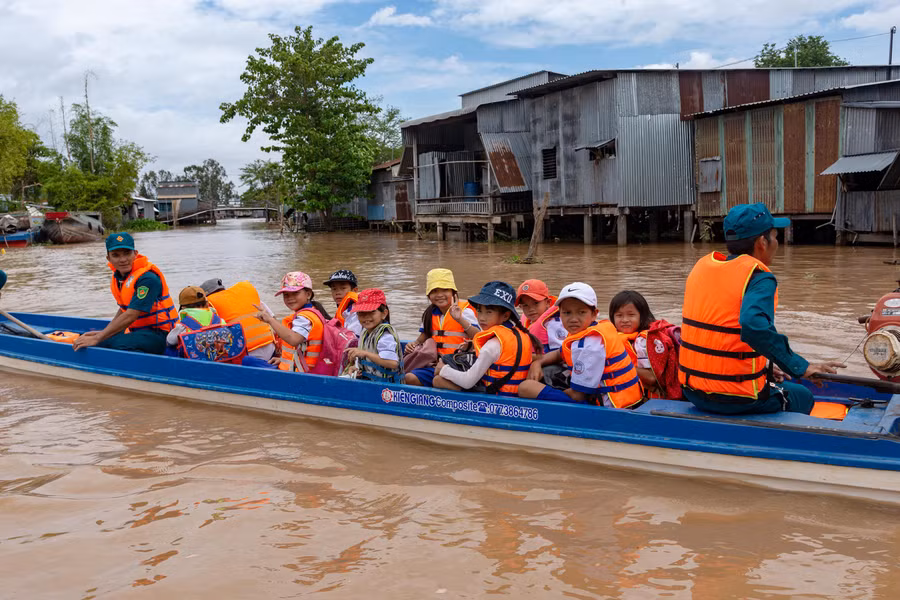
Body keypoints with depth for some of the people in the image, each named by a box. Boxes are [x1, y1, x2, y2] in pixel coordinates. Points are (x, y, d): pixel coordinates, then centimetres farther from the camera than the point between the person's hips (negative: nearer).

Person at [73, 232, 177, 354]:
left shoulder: (147, 278, -20)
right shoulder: (117, 277, 9)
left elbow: (130, 316, -25)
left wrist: (97, 339, -24)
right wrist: (103, 333, 7)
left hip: (159, 334, -9)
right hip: (137, 331, 9)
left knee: (119, 344, -34)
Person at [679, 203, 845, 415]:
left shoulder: (701, 266, 6)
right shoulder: (759, 278, -16)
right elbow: (754, 326, -36)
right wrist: (800, 367, -26)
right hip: (734, 398, -7)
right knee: (803, 397, 22)